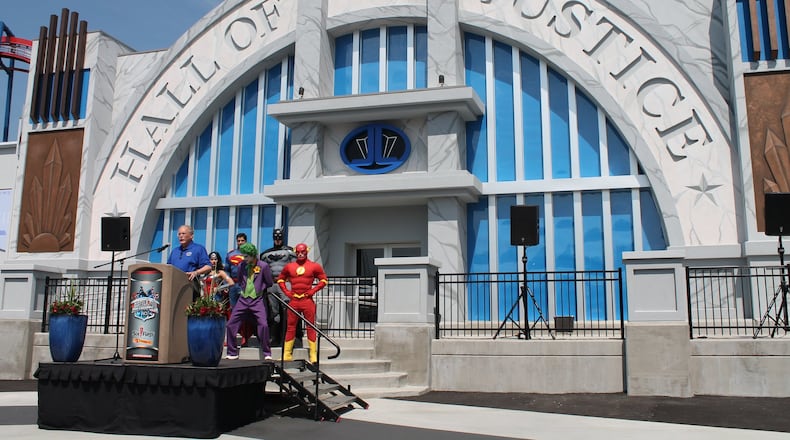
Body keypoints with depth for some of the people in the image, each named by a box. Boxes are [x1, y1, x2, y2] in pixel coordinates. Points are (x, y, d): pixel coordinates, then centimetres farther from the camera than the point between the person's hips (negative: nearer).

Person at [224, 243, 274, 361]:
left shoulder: (263, 266, -6)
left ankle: (267, 354, -2)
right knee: (231, 325, 1)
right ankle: (232, 353, 15)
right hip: (243, 299, 4)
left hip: (257, 300, -4)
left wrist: (259, 289, 5)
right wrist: (243, 289, 11)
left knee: (263, 325, -18)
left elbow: (269, 283, 2)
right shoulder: (242, 266, 5)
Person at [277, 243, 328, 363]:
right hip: (293, 300, 2)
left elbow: (324, 280, 6)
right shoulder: (289, 266, 8)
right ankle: (287, 355, 11)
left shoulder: (314, 266, 2)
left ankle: (313, 355, 4)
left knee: (311, 327, 0)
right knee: (290, 327, 6)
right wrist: (286, 291, 7)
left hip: (307, 300, -2)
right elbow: (280, 279, 20)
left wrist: (313, 290, -5)